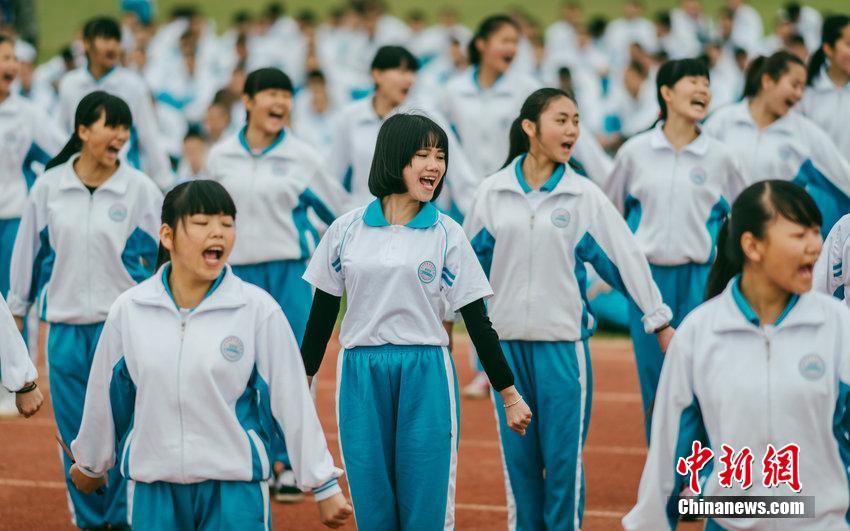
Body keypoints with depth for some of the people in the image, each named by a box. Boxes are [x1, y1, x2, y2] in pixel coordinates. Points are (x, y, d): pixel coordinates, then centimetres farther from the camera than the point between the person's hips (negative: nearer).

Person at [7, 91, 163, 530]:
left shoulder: (140, 189, -3)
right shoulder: (49, 186, 2)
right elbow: (29, 250, 12)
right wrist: (17, 309, 16)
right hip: (65, 326, 2)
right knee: (75, 433, 6)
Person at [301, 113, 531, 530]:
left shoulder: (447, 234, 2)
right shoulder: (347, 230, 5)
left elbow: (477, 321, 3)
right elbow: (322, 312, 12)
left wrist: (509, 394, 2)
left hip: (425, 376, -1)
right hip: (360, 377, 1)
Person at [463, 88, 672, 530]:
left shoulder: (585, 196, -1)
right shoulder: (492, 192, 3)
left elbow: (625, 257, 1)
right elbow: (471, 259, 14)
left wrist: (659, 322, 2)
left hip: (563, 343, -1)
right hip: (507, 342, 1)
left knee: (563, 457, -2)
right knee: (518, 458, 6)